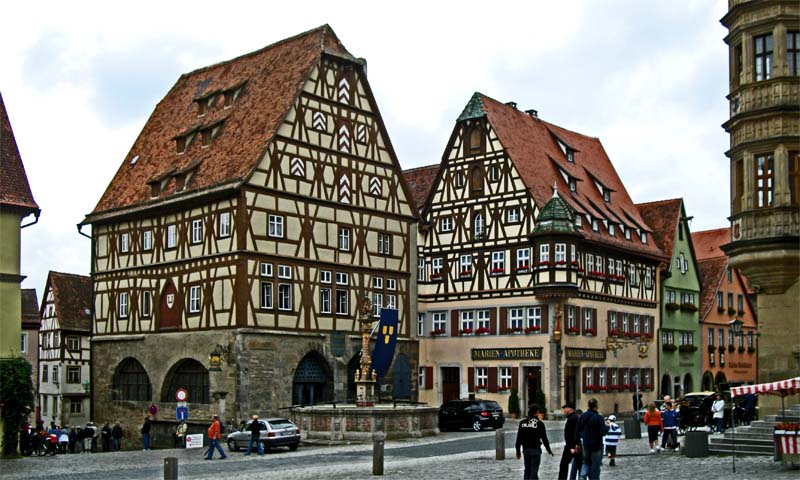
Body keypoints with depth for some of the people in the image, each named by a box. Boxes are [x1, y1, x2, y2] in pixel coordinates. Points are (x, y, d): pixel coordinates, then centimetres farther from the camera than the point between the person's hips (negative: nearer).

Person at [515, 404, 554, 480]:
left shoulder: (522, 423, 3)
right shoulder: (539, 423, -9)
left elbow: (519, 438, 4)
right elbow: (544, 438, -7)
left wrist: (518, 451, 10)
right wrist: (549, 450, 6)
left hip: (525, 450, 4)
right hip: (535, 450, -4)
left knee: (527, 470, 15)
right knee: (534, 471, -3)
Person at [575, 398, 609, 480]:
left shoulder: (582, 417, 2)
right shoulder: (598, 417, -17)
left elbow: (577, 432, 6)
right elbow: (603, 432, -20)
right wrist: (607, 427, 0)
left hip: (585, 445, 5)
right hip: (596, 446, -5)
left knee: (586, 463, 19)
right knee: (595, 465, 7)